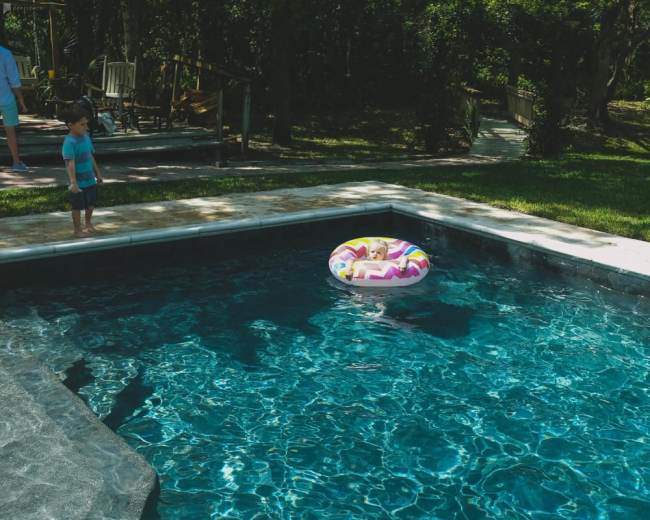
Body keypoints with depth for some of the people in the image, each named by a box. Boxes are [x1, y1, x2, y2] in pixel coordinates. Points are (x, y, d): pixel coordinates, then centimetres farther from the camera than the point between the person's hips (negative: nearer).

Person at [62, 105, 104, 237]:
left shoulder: (86, 137, 3)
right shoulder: (70, 142, -21)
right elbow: (70, 163, -27)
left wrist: (98, 173, 19)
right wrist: (73, 182, -33)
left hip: (90, 179, 7)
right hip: (79, 182, -7)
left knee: (91, 204, 21)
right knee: (77, 207, 8)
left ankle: (88, 223, 44)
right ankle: (77, 230, 22)